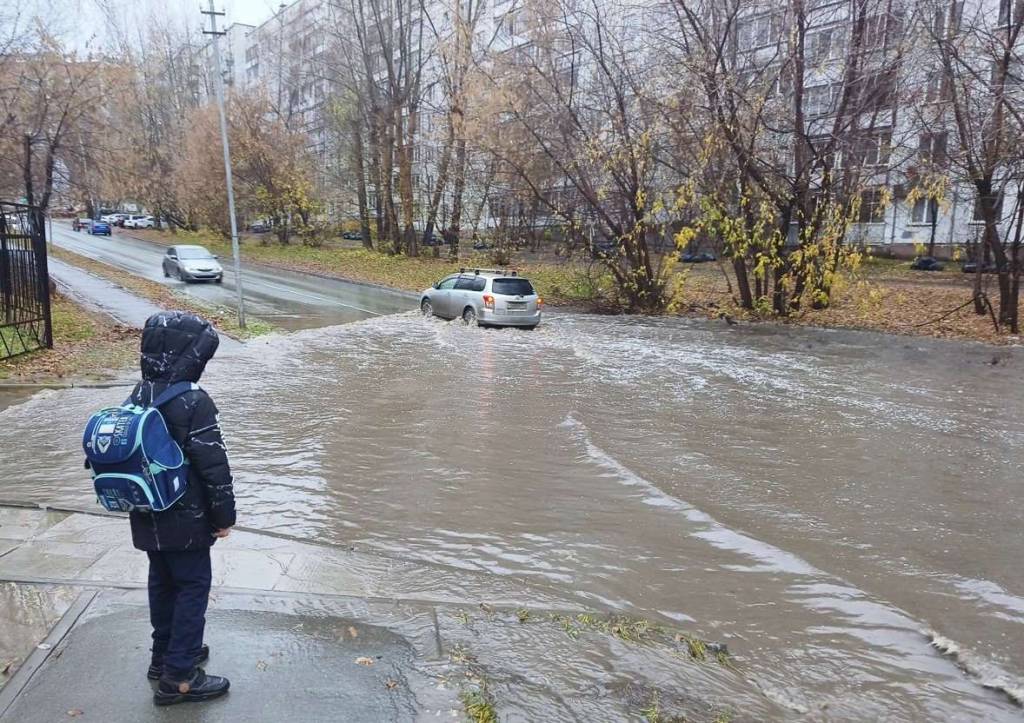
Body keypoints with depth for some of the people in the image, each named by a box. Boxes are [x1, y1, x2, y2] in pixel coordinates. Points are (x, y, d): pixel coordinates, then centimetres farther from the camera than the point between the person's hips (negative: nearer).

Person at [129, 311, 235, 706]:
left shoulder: (138, 397, 2)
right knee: (193, 587, 4)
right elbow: (213, 466, -20)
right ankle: (178, 676, 9)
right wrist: (224, 515, -10)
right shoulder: (193, 402, -22)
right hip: (185, 519, -8)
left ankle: (164, 655, 35)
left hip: (147, 517, 8)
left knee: (162, 583, 20)